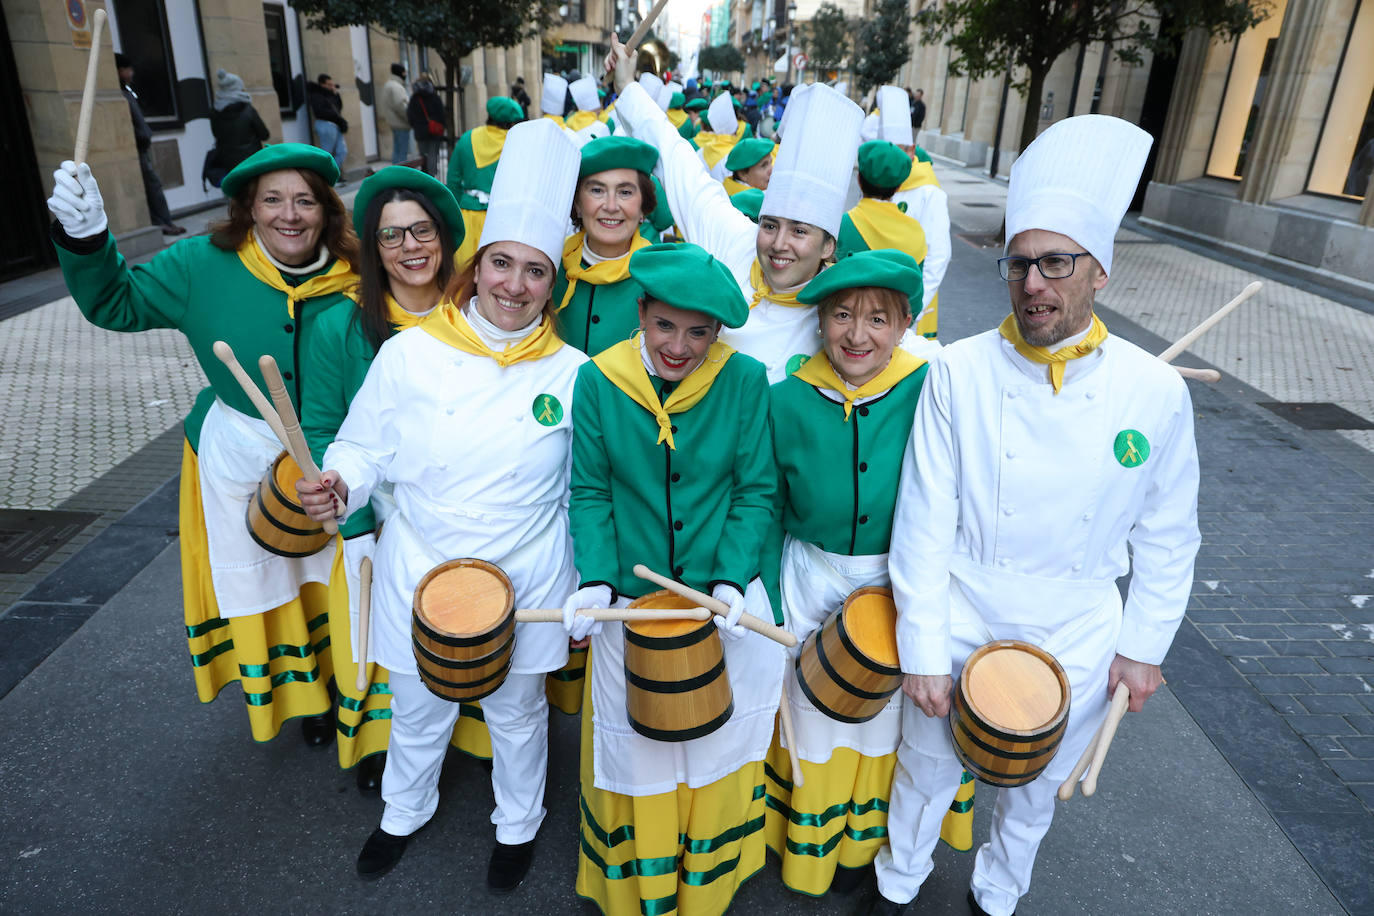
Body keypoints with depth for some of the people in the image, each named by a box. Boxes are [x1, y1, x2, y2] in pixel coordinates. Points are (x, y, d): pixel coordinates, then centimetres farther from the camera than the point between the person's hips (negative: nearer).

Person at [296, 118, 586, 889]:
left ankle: (519, 824, 49)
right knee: (418, 711, 22)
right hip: (420, 573, 1)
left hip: (526, 580, 0)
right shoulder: (410, 353, -8)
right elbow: (365, 446, 1)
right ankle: (405, 811, 54)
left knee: (517, 712, 20)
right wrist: (341, 484, -22)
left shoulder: (570, 372, -8)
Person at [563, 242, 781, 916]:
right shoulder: (597, 381, -8)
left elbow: (755, 491, -6)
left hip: (724, 606, 0)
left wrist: (730, 582, -17)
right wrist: (596, 581, -16)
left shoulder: (744, 379, -10)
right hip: (632, 607, 0)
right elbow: (590, 493, -4)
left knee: (716, 749, 17)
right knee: (636, 755, 16)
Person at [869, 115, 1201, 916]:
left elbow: (1167, 535, 2)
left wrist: (1144, 644, 4)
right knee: (926, 772, 18)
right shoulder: (960, 373, -16)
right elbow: (924, 524, -13)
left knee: (1035, 789, 23)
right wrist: (923, 650, -11)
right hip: (962, 626, -1)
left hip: (1078, 640, 2)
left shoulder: (1156, 392, -11)